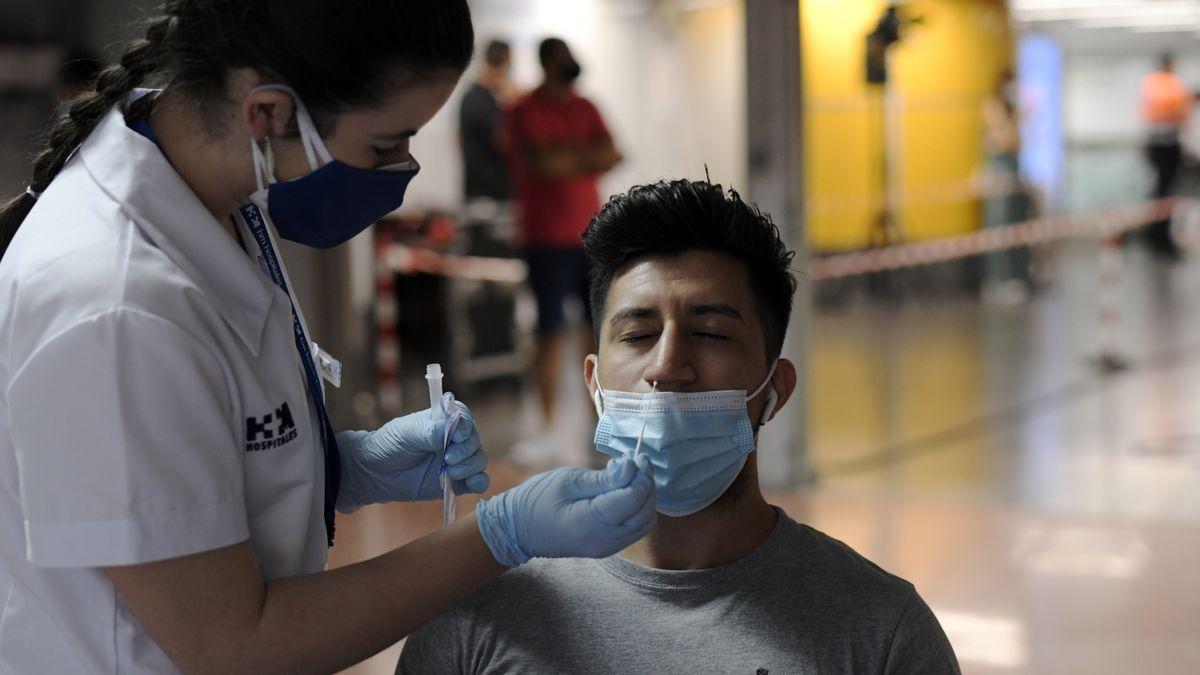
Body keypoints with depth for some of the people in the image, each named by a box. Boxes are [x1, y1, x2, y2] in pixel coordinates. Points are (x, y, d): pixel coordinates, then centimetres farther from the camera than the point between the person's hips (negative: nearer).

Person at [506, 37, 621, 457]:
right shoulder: (524, 112, -5)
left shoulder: (585, 108, 12)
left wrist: (565, 159, -15)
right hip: (547, 238, -5)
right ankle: (549, 425, 3)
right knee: (551, 332, -3)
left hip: (591, 233, 5)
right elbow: (541, 164, -19)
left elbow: (611, 157, -1)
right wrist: (588, 155, -7)